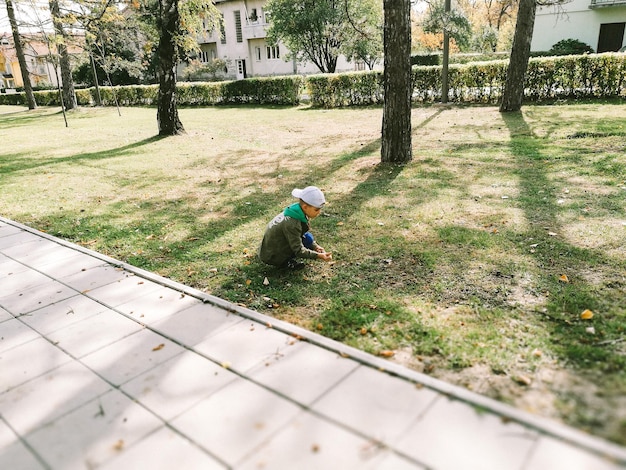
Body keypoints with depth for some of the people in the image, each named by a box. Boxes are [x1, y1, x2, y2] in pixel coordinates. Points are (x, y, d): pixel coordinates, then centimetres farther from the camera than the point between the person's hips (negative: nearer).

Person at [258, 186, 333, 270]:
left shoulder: (301, 213, -3)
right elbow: (299, 251, -27)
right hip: (271, 258, -9)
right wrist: (318, 256, -33)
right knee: (307, 238, -16)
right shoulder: (291, 223, -29)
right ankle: (285, 262, -4)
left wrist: (315, 246, -6)